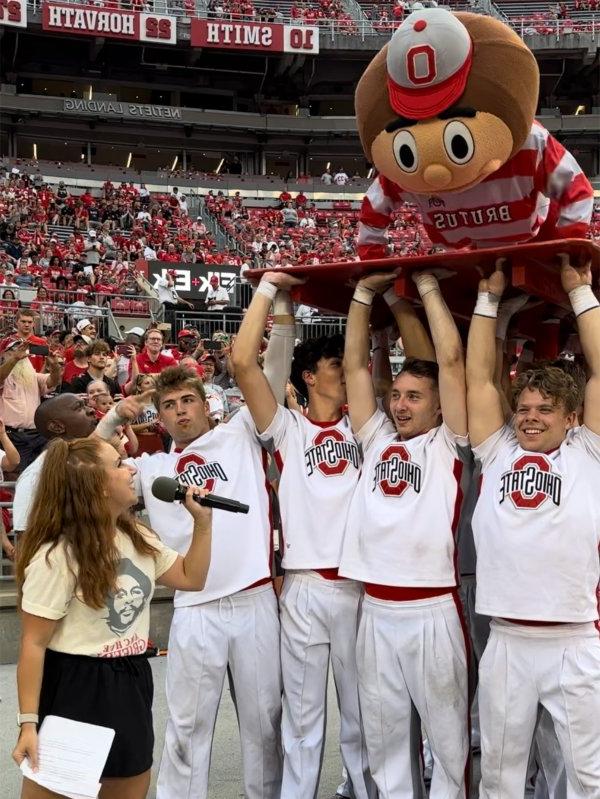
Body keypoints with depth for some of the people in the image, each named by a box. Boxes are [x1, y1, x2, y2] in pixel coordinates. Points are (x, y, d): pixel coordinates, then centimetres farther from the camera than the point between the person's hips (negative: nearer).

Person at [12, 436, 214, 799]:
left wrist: (203, 522, 3)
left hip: (130, 683, 7)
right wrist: (29, 723, -18)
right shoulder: (56, 557, -17)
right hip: (74, 689, -7)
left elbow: (192, 578, 14)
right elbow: (34, 644, -16)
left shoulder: (138, 537, 7)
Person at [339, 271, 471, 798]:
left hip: (433, 610, -4)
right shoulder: (376, 437, 12)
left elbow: (451, 359, -8)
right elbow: (355, 364, 10)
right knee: (384, 733, 15)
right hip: (376, 609, 5)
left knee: (447, 734, 7)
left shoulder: (447, 443, 0)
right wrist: (365, 294, 8)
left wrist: (428, 287, -2)